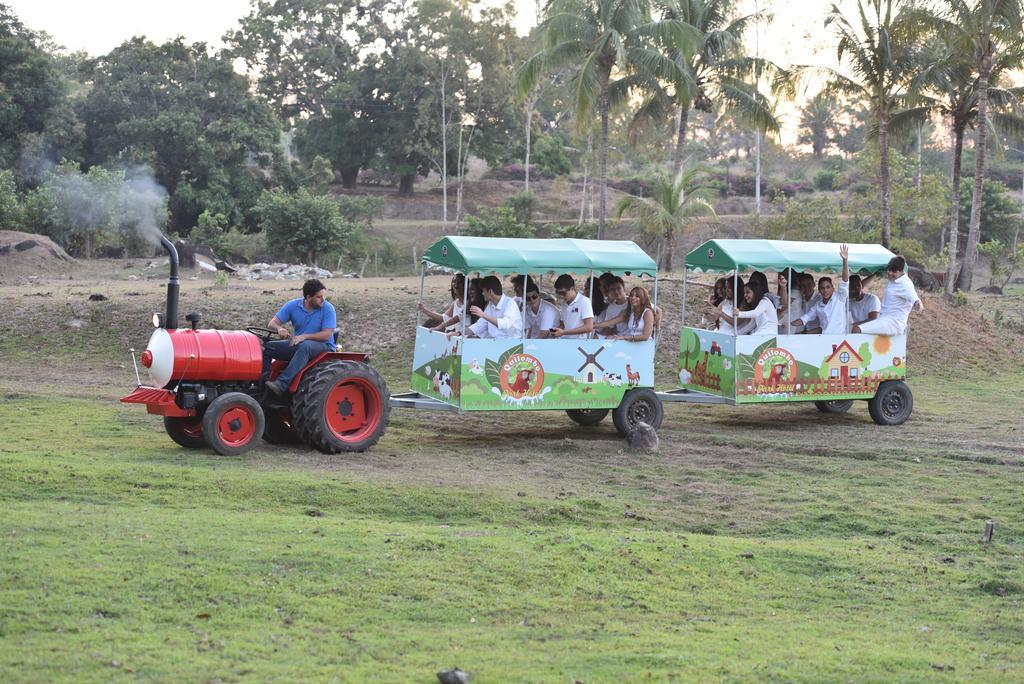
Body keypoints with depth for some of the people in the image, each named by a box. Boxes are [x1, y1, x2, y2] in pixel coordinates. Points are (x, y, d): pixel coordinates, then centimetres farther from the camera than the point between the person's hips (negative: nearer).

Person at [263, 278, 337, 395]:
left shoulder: (328, 309, -10)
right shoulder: (293, 306, -1)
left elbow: (326, 335, -16)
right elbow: (272, 324, -2)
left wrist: (304, 336, -28)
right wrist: (279, 329, -27)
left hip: (323, 346, -4)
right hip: (297, 345, 5)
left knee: (305, 346, -40)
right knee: (265, 347, -14)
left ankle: (281, 384, -48)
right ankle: (263, 382, -22)